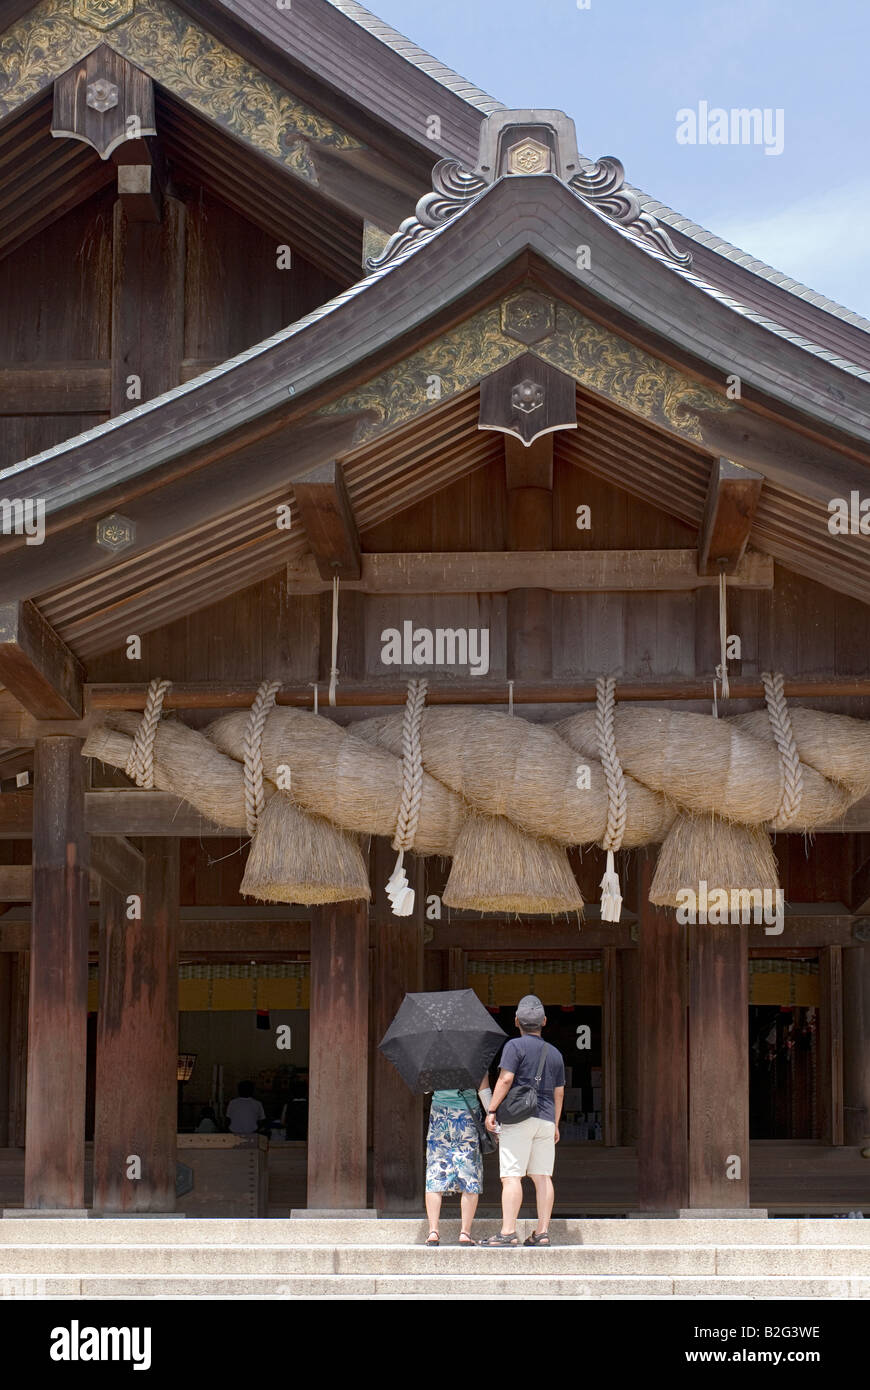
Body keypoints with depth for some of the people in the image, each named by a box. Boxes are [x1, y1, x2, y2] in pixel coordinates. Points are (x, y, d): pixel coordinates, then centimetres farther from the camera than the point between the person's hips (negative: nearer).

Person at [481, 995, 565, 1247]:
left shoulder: (515, 1046, -4)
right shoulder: (554, 1053, 16)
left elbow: (506, 1078, -14)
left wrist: (491, 1110, -11)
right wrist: (555, 1124, 25)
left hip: (518, 1119, -6)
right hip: (545, 1120, 6)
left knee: (511, 1176, -9)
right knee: (543, 1177, 6)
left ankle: (508, 1232, -15)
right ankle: (542, 1231, 3)